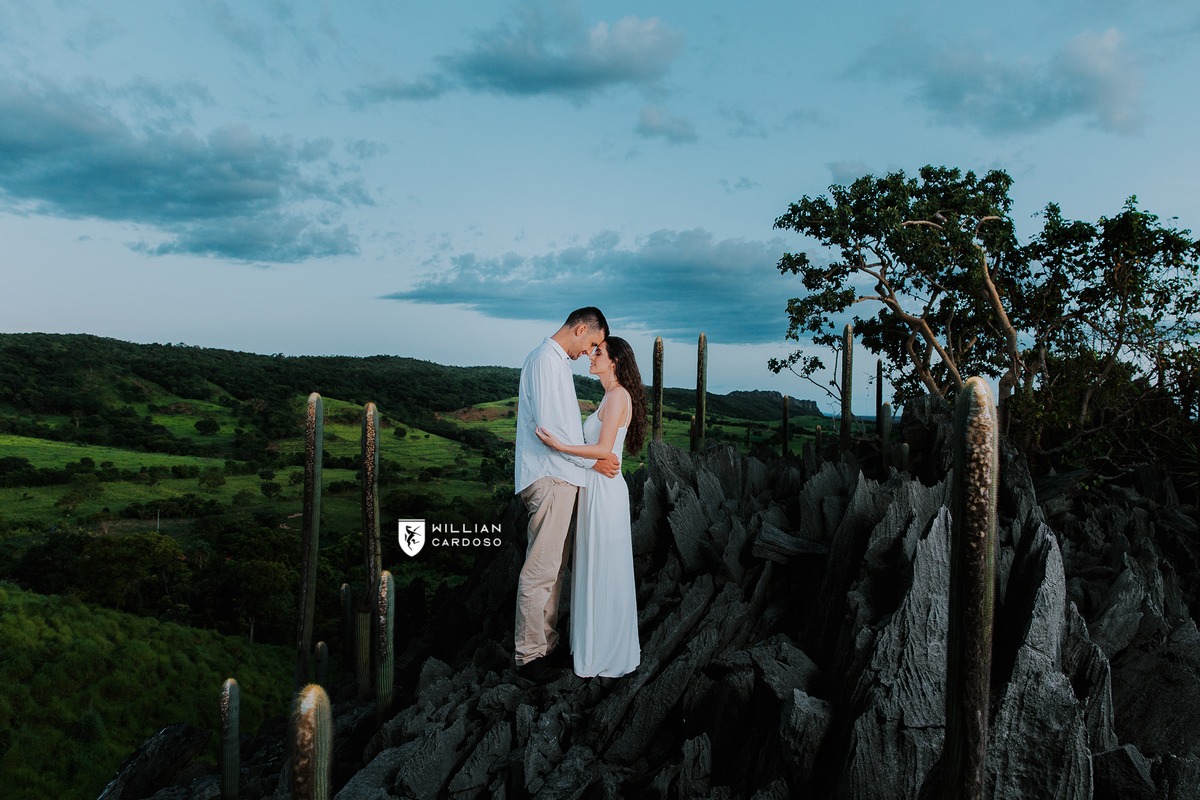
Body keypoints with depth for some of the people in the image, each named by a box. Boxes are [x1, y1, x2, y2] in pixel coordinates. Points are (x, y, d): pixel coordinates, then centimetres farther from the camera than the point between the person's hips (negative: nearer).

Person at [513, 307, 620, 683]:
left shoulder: (557, 362, 20)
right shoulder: (545, 359, -12)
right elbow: (548, 427, -21)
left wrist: (595, 456, 19)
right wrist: (592, 460, -12)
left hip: (558, 477, 11)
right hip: (550, 478, -11)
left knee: (554, 567, 15)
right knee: (541, 570, -5)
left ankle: (547, 643, 25)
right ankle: (528, 655, 4)